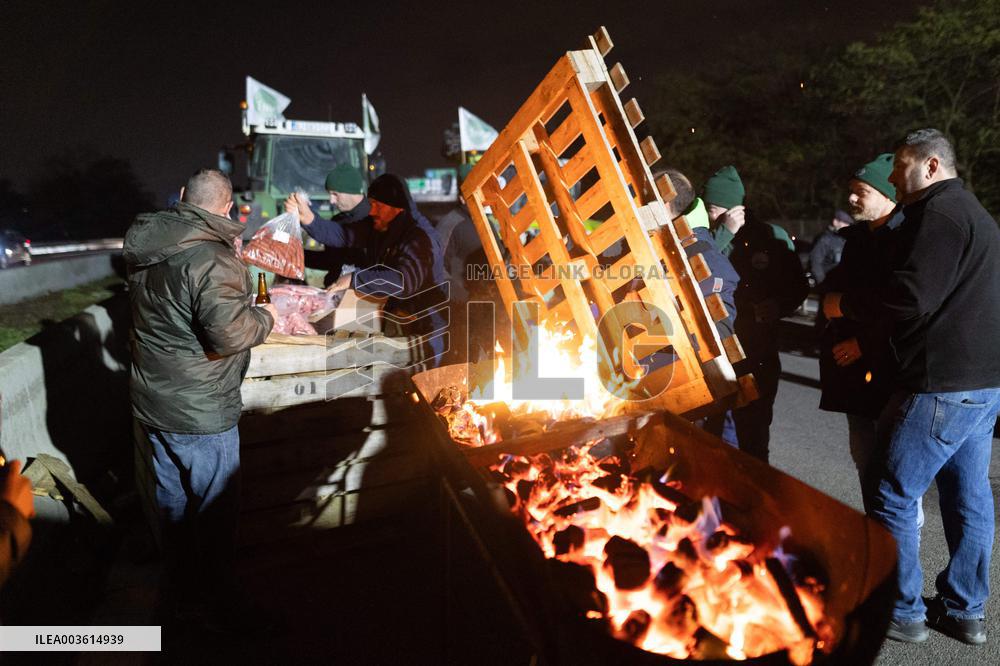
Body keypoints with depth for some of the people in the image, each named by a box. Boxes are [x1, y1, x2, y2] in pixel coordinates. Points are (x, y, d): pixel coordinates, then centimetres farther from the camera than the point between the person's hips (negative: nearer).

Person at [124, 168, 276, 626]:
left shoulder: (146, 249, 3)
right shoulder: (212, 258, -25)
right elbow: (228, 334, -30)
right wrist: (264, 317, -11)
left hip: (151, 401, 8)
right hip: (199, 413, -8)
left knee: (171, 498, 23)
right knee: (214, 507, 10)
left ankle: (176, 588, 42)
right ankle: (218, 599, 28)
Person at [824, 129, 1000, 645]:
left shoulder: (939, 213, -13)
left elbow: (912, 296, -23)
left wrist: (844, 305, -8)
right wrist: (864, 335, 15)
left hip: (943, 387, -10)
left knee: (895, 498, 0)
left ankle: (902, 613, 13)